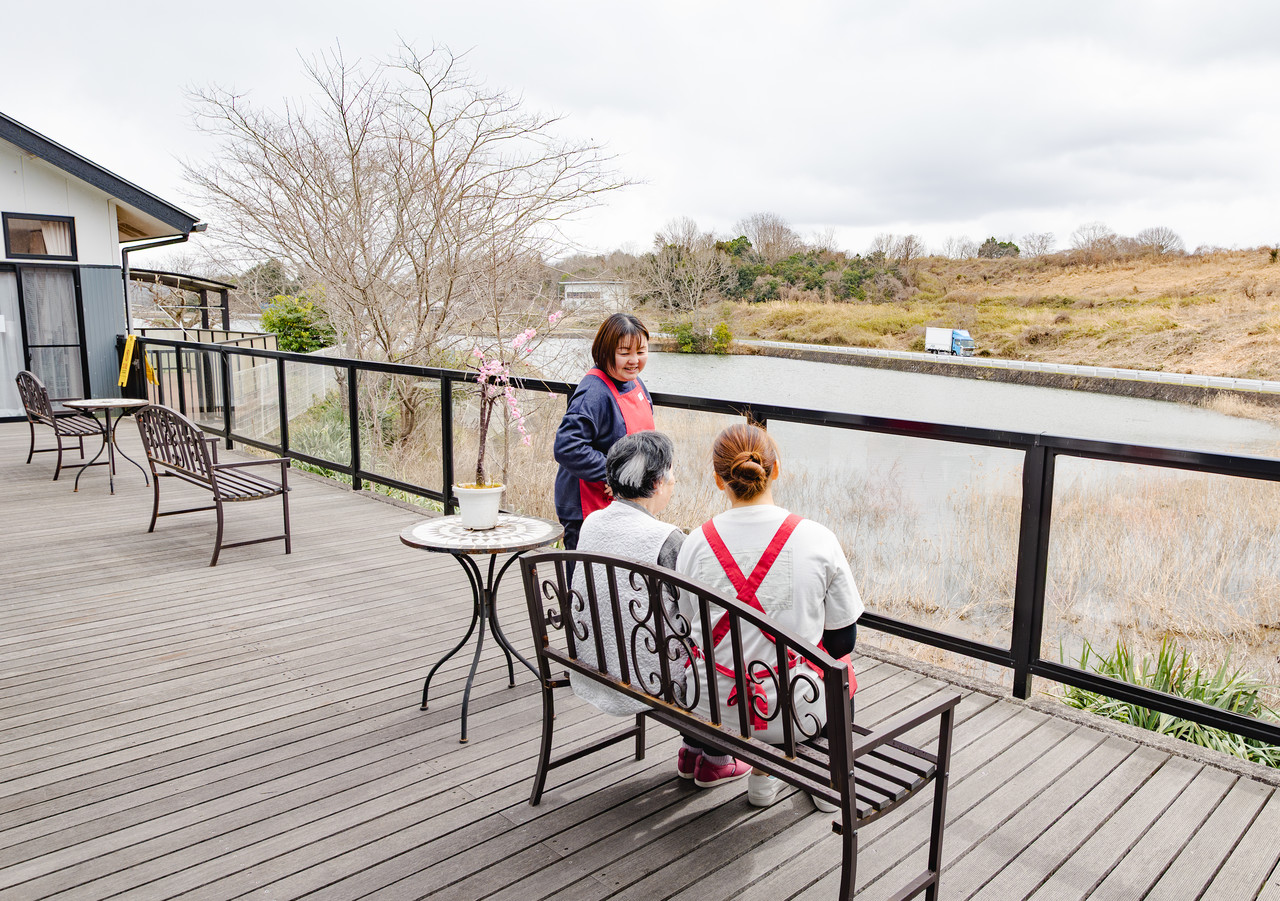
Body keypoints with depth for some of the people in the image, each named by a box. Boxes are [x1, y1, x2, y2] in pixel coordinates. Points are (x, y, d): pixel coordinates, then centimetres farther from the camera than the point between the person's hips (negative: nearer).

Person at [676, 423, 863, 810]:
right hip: (797, 713, -1)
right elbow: (842, 638, -4)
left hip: (713, 709, 1)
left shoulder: (696, 543, -11)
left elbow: (688, 629, 3)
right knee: (837, 661, 32)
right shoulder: (818, 539, -15)